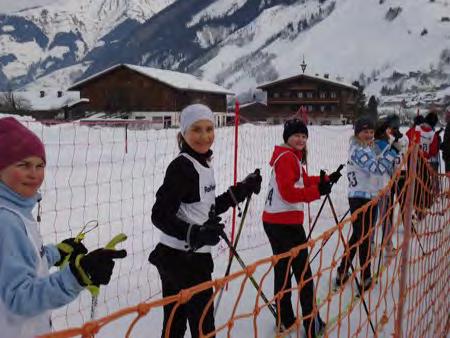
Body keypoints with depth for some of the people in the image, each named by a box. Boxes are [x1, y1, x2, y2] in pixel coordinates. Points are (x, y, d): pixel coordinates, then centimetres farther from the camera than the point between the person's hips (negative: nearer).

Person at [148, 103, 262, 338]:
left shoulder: (204, 164, 11)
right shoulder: (182, 166, -17)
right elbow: (160, 215, -22)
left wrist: (243, 190, 16)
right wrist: (194, 233, -36)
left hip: (194, 257, 8)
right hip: (182, 259, -8)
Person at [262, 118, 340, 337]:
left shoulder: (292, 157, 17)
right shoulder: (287, 158, -14)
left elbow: (303, 181, 17)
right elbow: (289, 193, -22)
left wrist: (325, 180, 6)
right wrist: (317, 191, -27)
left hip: (274, 221, 10)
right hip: (286, 222, -10)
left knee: (283, 270, 16)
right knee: (303, 272, -2)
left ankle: (285, 320, 26)